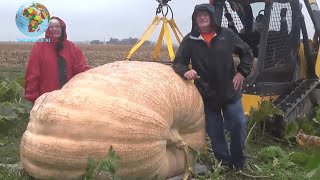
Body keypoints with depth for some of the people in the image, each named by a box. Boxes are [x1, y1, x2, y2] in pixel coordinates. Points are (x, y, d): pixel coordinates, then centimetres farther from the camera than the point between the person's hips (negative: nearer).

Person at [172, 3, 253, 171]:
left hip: (230, 92, 0)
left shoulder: (226, 34, -3)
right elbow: (177, 62, -1)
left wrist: (242, 72, -4)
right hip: (207, 95, 0)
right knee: (215, 132, 9)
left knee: (238, 125, 2)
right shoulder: (189, 40, -4)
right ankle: (224, 163, 28)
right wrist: (185, 71, -23)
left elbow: (247, 53, 7)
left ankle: (239, 162, 24)